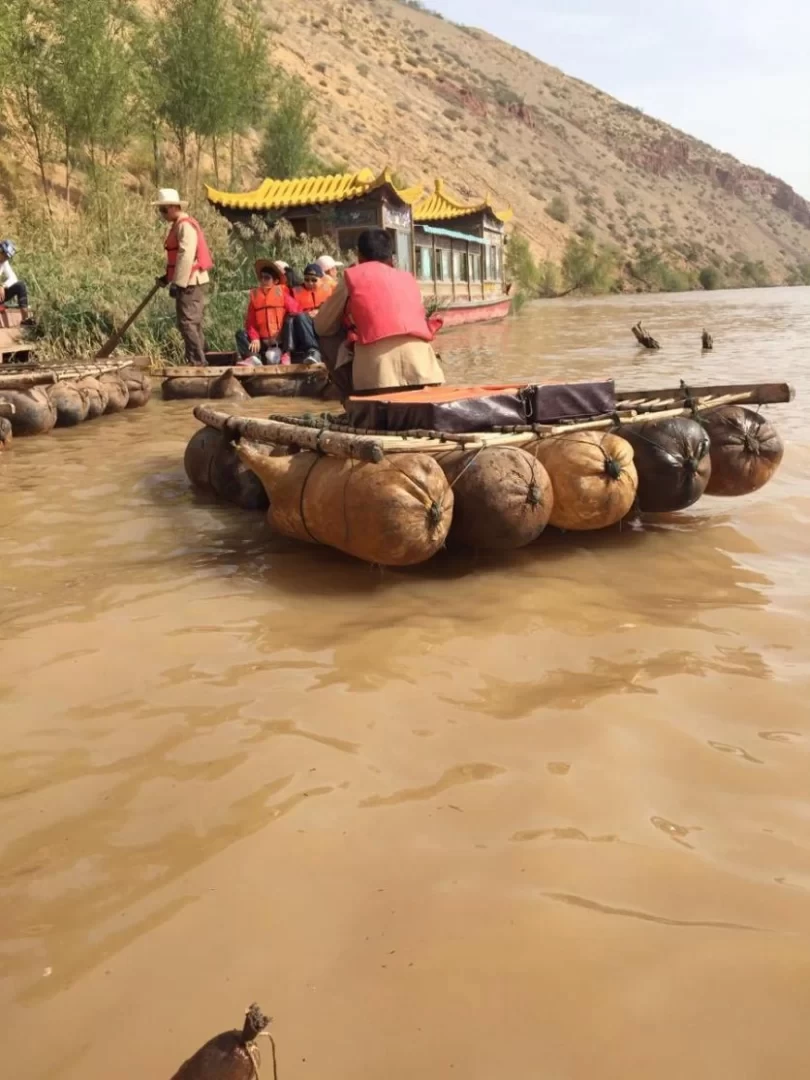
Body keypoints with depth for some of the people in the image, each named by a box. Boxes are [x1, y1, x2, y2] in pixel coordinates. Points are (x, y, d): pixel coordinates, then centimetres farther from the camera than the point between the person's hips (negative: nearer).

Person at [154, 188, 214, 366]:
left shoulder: (186, 226, -13)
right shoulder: (178, 225, 18)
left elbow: (186, 257, -22)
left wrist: (178, 283, -23)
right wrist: (168, 277, 16)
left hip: (190, 283, -10)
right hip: (190, 282, 10)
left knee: (187, 323, -11)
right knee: (192, 323, 13)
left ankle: (197, 361, -10)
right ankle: (197, 361, 18)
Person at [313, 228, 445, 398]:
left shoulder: (352, 276, 17)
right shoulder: (408, 278, 27)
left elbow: (322, 327, 25)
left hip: (378, 371, -4)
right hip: (420, 367, 4)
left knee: (329, 339, 22)